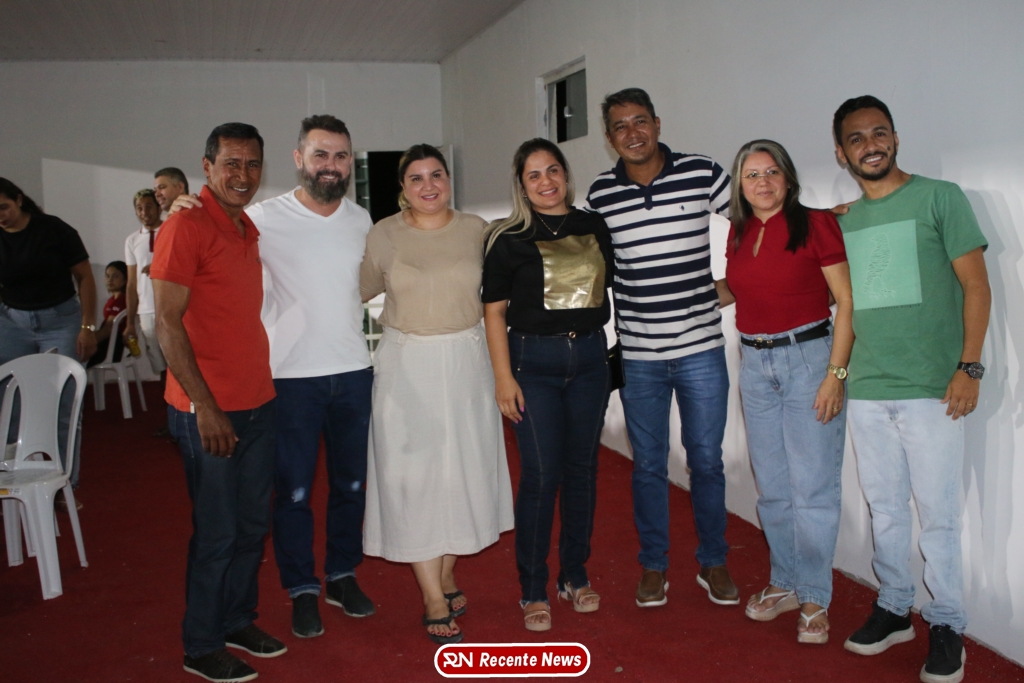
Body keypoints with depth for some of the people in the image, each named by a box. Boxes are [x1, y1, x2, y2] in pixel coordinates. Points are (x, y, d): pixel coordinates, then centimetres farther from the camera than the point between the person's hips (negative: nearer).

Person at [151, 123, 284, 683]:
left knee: (253, 523, 16)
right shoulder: (186, 224, -13)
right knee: (216, 532, 3)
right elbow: (167, 323, -16)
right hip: (209, 410, -8)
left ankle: (238, 620, 34)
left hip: (256, 402, 8)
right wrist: (205, 407, -18)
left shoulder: (248, 228, 12)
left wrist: (263, 385, 13)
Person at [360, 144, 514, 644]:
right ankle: (435, 600, 8)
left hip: (466, 363, 2)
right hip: (405, 366, -1)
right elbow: (360, 289, 12)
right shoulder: (383, 235, 0)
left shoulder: (476, 230, 2)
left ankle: (447, 573, 28)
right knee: (412, 475, -2)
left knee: (462, 469, 8)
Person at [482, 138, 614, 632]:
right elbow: (494, 310, -5)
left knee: (582, 469, 11)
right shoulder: (509, 238, -3)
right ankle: (534, 590, 12)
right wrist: (503, 377, -11)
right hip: (534, 360, -4)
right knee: (541, 475, -3)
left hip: (590, 357, 4)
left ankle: (574, 575, 27)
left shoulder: (593, 227, 8)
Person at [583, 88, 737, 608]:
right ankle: (653, 566, 27)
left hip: (701, 348, -1)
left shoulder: (703, 174, -4)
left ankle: (713, 563, 27)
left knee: (706, 461, 10)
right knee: (648, 465, 11)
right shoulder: (600, 194, 1)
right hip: (638, 355, 1)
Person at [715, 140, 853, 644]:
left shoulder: (815, 224, -8)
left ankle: (815, 598, 12)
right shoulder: (739, 232, 8)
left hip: (808, 357, -5)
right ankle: (785, 583, 27)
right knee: (772, 485, 12)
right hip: (755, 363, 5)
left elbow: (847, 302, -10)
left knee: (812, 485, -2)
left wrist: (836, 374, -15)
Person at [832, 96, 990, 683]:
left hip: (931, 389, -4)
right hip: (866, 391, 4)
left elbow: (976, 287, -4)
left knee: (938, 513, 0)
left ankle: (947, 625, 15)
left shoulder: (940, 198, 0)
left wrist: (968, 366, -10)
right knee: (885, 507, 13)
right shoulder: (842, 222, 12)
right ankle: (894, 608, 26)